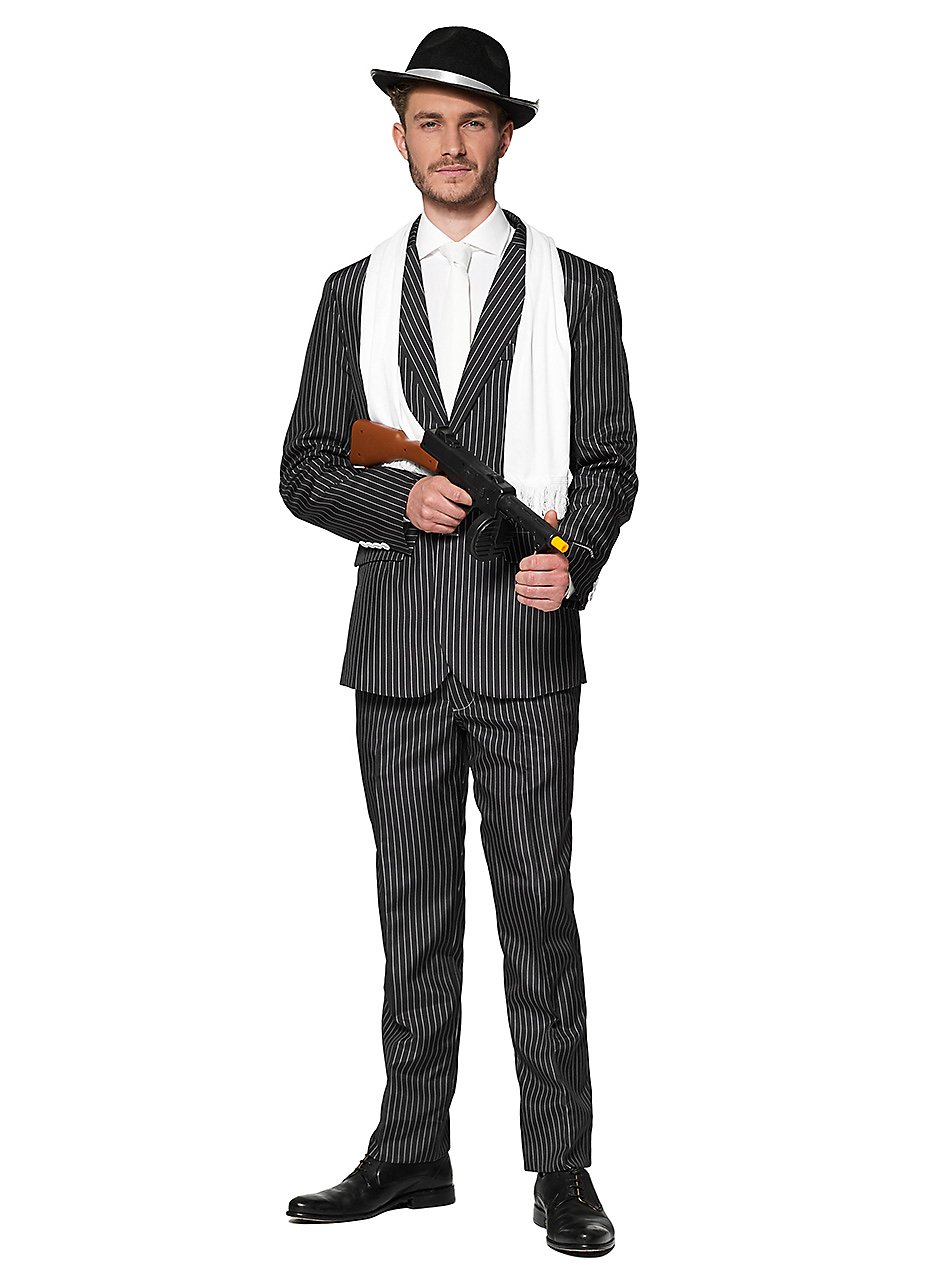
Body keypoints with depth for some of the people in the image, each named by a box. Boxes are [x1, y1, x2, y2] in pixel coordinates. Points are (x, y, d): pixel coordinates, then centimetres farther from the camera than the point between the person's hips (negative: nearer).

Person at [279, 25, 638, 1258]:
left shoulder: (577, 289, 6)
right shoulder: (356, 293, 11)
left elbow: (610, 462, 2)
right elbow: (306, 469, 9)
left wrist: (572, 560, -18)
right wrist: (400, 498, -11)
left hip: (524, 641, -2)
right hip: (398, 638, 2)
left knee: (538, 909, 0)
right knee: (413, 908, 9)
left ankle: (562, 1167, 8)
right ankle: (411, 1153, 18)